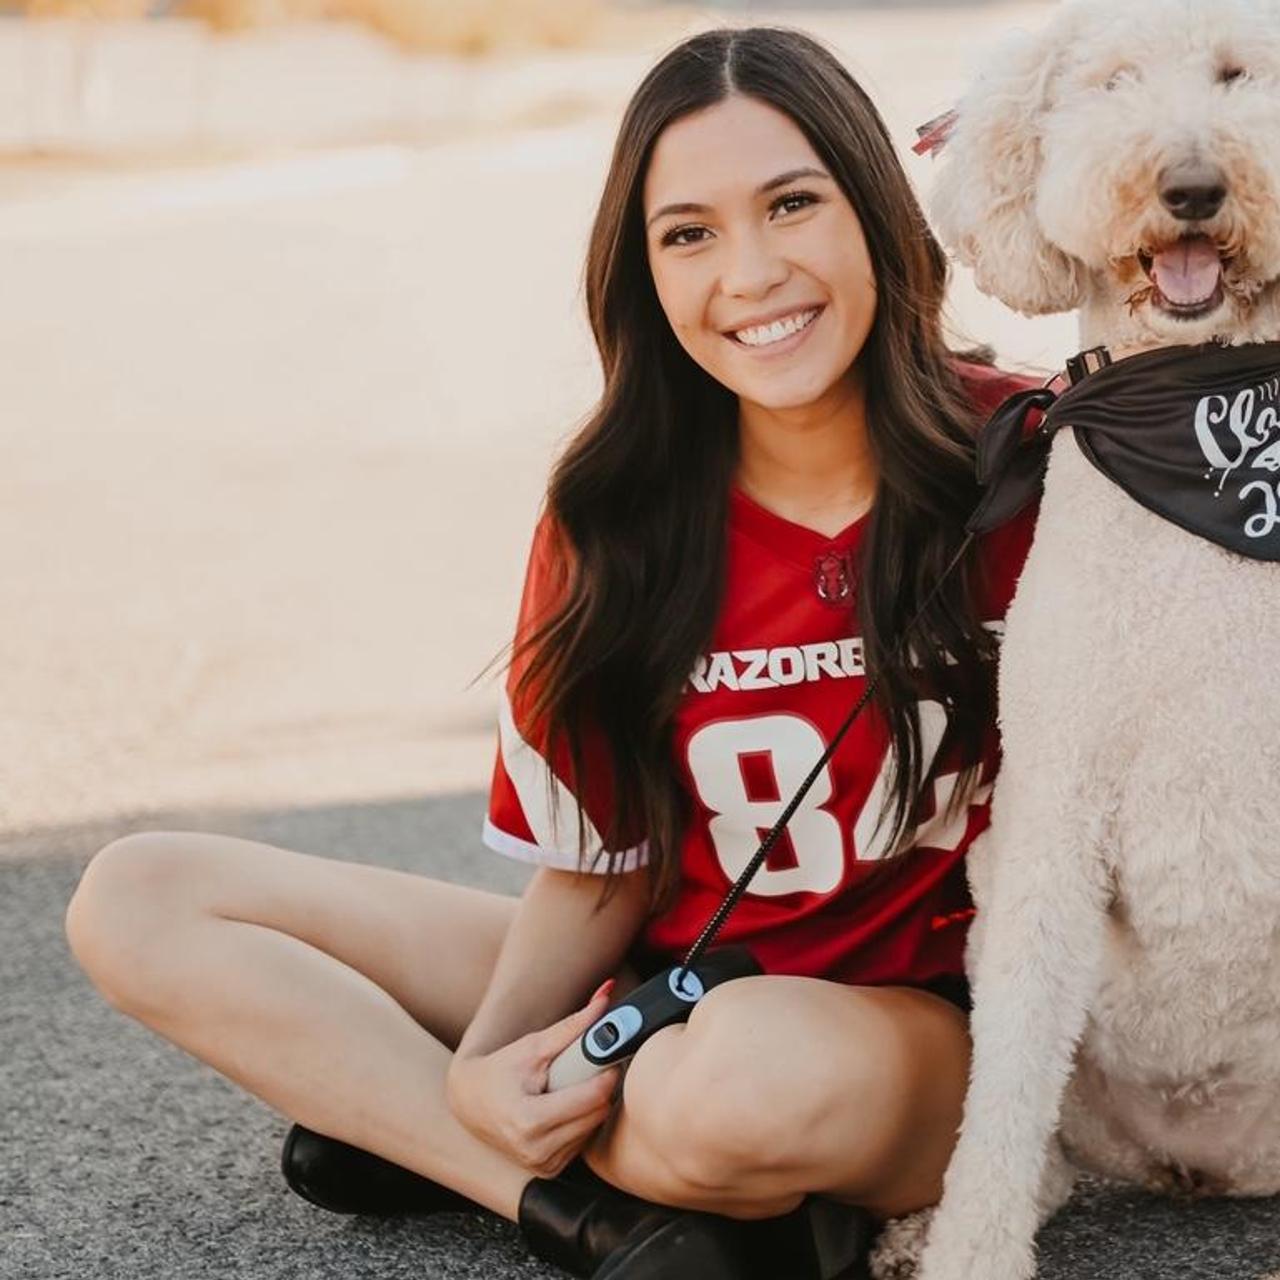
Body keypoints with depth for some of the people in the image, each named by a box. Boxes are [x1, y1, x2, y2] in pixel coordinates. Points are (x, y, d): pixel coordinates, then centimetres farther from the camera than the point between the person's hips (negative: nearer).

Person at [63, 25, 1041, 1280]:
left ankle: (430, 1141, -11)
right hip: (661, 989, 5)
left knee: (751, 1068, -44)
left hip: (924, 1024, -4)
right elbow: (599, 868, 0)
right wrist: (486, 1067, -16)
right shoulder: (616, 514, -3)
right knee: (139, 901, -5)